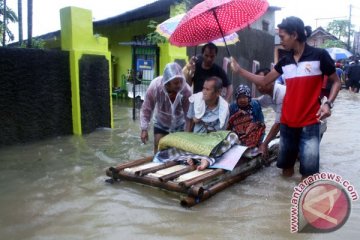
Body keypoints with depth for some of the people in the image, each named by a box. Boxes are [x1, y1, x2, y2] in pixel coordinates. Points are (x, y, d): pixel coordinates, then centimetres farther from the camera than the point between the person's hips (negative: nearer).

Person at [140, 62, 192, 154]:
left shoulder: (186, 90, -32)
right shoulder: (155, 86, -32)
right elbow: (146, 109, -20)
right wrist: (144, 129, -17)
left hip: (179, 124, 0)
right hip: (161, 123, 0)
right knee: (158, 148, 2)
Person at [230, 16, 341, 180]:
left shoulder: (319, 55, -6)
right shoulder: (285, 61, 8)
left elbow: (336, 82, 1)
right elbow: (264, 81, 13)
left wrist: (328, 103, -16)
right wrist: (239, 70, 9)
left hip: (309, 123, -5)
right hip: (287, 123, 5)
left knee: (308, 173, -4)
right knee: (286, 169, 15)